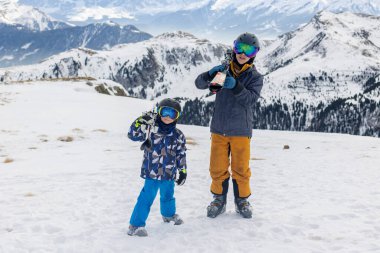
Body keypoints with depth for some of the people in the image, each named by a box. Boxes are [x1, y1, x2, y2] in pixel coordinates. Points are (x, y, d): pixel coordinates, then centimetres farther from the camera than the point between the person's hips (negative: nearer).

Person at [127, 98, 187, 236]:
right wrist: (141, 122, -29)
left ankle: (169, 214, 52)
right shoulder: (151, 129, -9)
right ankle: (136, 224, 1)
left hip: (169, 174, 4)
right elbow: (133, 135, -15)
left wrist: (183, 171, 10)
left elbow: (181, 154, 9)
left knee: (167, 196, 25)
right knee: (146, 198, -7)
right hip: (152, 173, -4)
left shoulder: (178, 135, 2)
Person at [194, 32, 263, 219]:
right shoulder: (223, 70, 6)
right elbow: (199, 83, -1)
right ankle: (219, 199, 24)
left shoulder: (255, 77, 1)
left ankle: (242, 200, 24)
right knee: (217, 168, 7)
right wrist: (211, 74, -21)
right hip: (219, 128, 2)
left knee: (241, 168, 7)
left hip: (241, 130, -2)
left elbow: (251, 99, -15)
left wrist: (236, 86, -31)